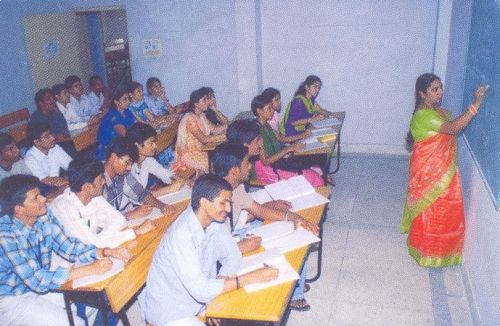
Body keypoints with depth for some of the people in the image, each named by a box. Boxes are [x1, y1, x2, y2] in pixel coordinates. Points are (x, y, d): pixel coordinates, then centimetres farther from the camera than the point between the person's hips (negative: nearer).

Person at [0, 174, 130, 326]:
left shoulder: (44, 216, -10)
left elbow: (69, 247, -5)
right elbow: (36, 280, -32)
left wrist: (106, 252, -21)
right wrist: (89, 270, -35)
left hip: (40, 286, 6)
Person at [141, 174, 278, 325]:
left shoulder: (214, 220, -9)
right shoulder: (181, 234, -31)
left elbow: (233, 255, 2)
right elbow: (201, 290, -32)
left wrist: (221, 280, -18)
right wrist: (251, 277, -28)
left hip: (201, 298, 7)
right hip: (171, 311, -7)